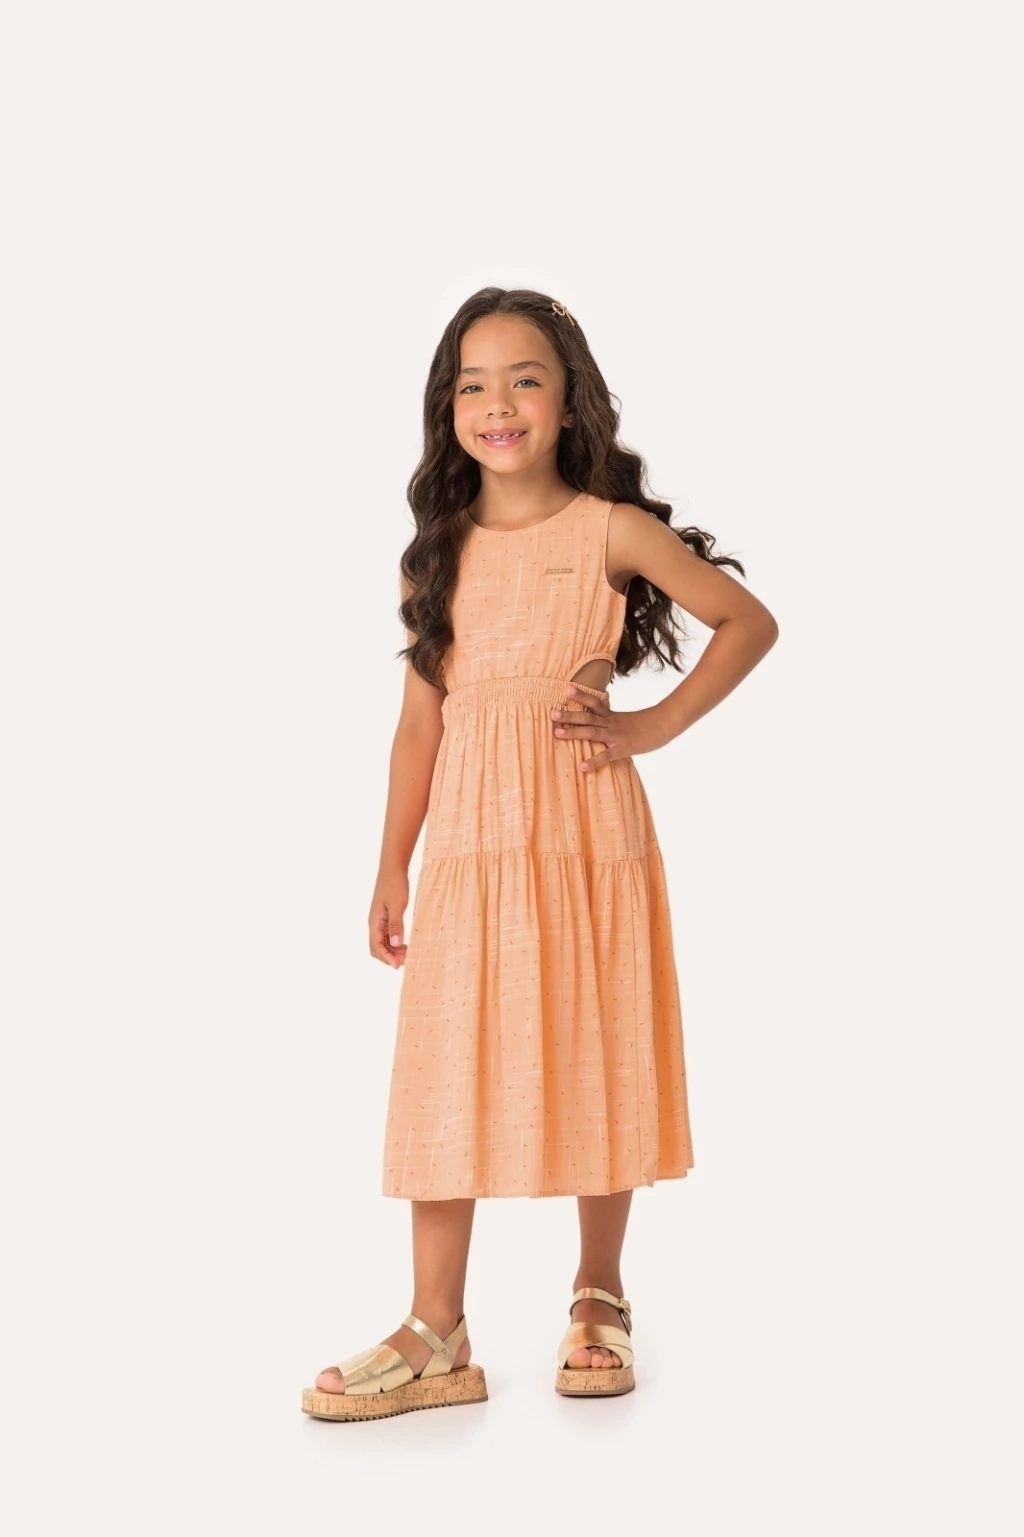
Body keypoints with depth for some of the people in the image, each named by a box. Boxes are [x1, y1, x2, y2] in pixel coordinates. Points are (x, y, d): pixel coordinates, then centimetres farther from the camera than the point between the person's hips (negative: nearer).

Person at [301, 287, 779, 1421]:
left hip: (586, 833, -2)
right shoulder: (439, 551, 9)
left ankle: (598, 1303, 25)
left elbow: (749, 621, 3)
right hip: (467, 842, 3)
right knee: (448, 1073, 1)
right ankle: (436, 1338, 8)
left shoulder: (611, 530, -1)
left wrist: (655, 726, -4)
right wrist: (391, 868, 6)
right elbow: (420, 718, 9)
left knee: (596, 1065, 7)